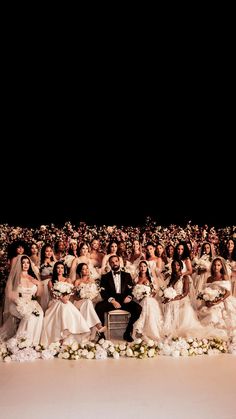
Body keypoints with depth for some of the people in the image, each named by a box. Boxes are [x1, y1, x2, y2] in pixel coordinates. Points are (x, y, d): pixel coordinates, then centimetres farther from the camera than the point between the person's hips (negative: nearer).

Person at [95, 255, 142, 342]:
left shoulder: (127, 275, 19)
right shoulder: (105, 277, 15)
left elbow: (131, 289, 11)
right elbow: (103, 292, 3)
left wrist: (129, 297, -12)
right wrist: (112, 300, -14)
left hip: (124, 300, 1)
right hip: (111, 301, -1)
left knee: (138, 308, -26)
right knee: (98, 307, -32)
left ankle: (127, 332, -12)